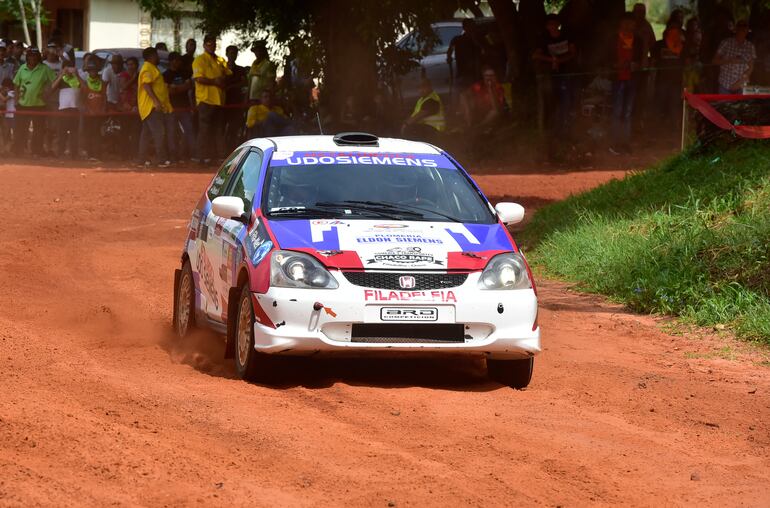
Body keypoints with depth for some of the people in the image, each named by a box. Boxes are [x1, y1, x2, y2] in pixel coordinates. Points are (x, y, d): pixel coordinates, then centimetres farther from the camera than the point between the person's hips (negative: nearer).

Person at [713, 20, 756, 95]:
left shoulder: (750, 47, 1)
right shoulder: (726, 43, -3)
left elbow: (750, 67, 3)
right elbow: (716, 60, -1)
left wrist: (740, 82, -9)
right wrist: (730, 60, -18)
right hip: (725, 85, -1)